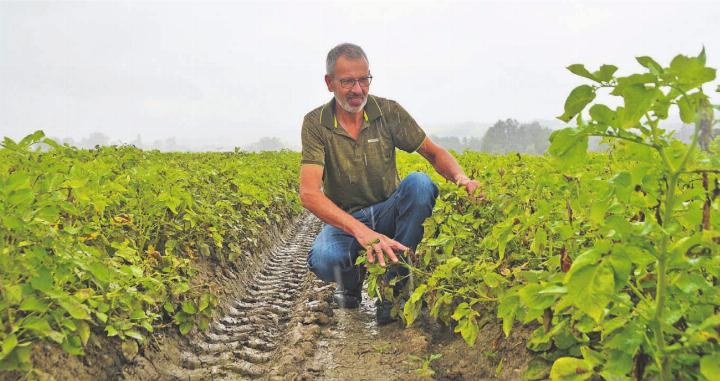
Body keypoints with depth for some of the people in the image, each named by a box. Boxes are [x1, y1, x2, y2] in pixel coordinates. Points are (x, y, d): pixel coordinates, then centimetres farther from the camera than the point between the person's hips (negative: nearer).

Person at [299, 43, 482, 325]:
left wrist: (461, 178, -25)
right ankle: (350, 282, 5)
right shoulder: (315, 123, -12)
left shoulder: (389, 111, -5)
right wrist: (360, 230, -42)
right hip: (344, 220, -2)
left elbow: (434, 153, 1)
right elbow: (309, 193, -25)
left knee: (419, 183, -30)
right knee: (323, 259, -36)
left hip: (388, 211, 2)